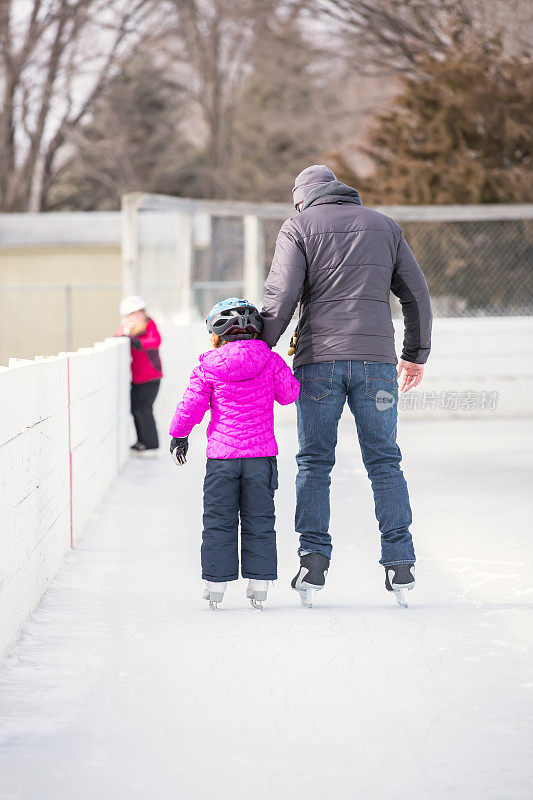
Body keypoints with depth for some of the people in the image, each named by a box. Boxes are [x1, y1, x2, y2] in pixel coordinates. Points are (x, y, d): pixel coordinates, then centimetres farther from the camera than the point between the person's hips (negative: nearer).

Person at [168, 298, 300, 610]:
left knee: (219, 521, 8)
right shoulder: (271, 361, -2)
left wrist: (179, 436, 17)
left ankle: (216, 584, 8)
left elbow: (191, 406, 2)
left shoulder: (208, 367, -3)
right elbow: (289, 393, 10)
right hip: (261, 454, 1)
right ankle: (259, 586, 8)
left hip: (221, 455, -1)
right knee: (259, 520, 9)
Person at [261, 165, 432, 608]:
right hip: (376, 356, 2)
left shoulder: (299, 227, 6)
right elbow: (416, 293, 16)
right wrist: (416, 354, 25)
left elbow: (281, 297, -6)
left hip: (319, 359, -2)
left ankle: (314, 561, -3)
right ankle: (400, 564, -1)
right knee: (385, 462, 6)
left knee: (314, 461, 5)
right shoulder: (385, 226, 16)